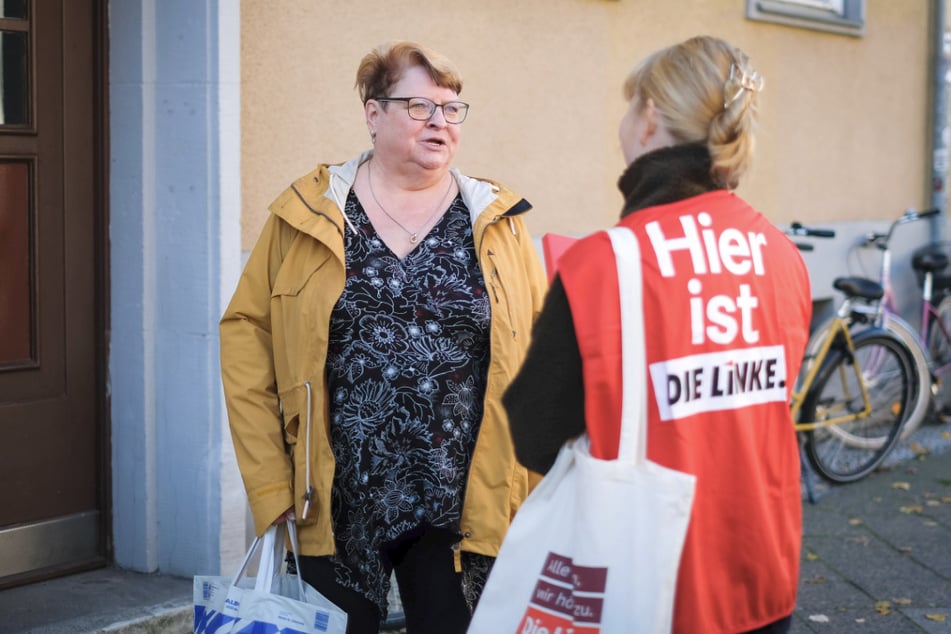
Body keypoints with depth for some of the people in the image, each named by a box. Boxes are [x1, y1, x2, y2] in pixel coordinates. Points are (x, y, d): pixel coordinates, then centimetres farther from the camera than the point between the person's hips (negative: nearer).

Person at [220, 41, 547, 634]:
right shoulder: (308, 215, 2)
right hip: (339, 510, 0)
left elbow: (542, 354, 3)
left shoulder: (498, 222, 5)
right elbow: (247, 336, 1)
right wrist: (270, 483, -5)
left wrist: (531, 492, -3)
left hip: (461, 511, 1)